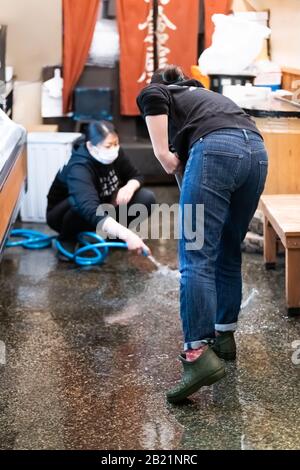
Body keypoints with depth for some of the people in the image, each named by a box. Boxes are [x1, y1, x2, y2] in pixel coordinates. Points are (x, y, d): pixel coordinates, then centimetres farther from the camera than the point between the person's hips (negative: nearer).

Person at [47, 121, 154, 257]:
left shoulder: (115, 154, -16)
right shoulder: (79, 169, -37)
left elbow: (136, 176, -1)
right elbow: (90, 210, -52)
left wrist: (130, 187, -28)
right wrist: (126, 235, -64)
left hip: (103, 211, 6)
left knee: (146, 198, -15)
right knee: (81, 203, -41)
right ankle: (67, 240, -10)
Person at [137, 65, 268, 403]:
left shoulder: (151, 94, 23)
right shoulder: (203, 95, 40)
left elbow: (164, 154, 4)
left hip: (217, 151, -6)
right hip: (256, 151, 7)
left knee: (196, 258, -11)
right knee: (228, 253, 19)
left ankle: (199, 353, -21)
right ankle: (224, 335, 27)